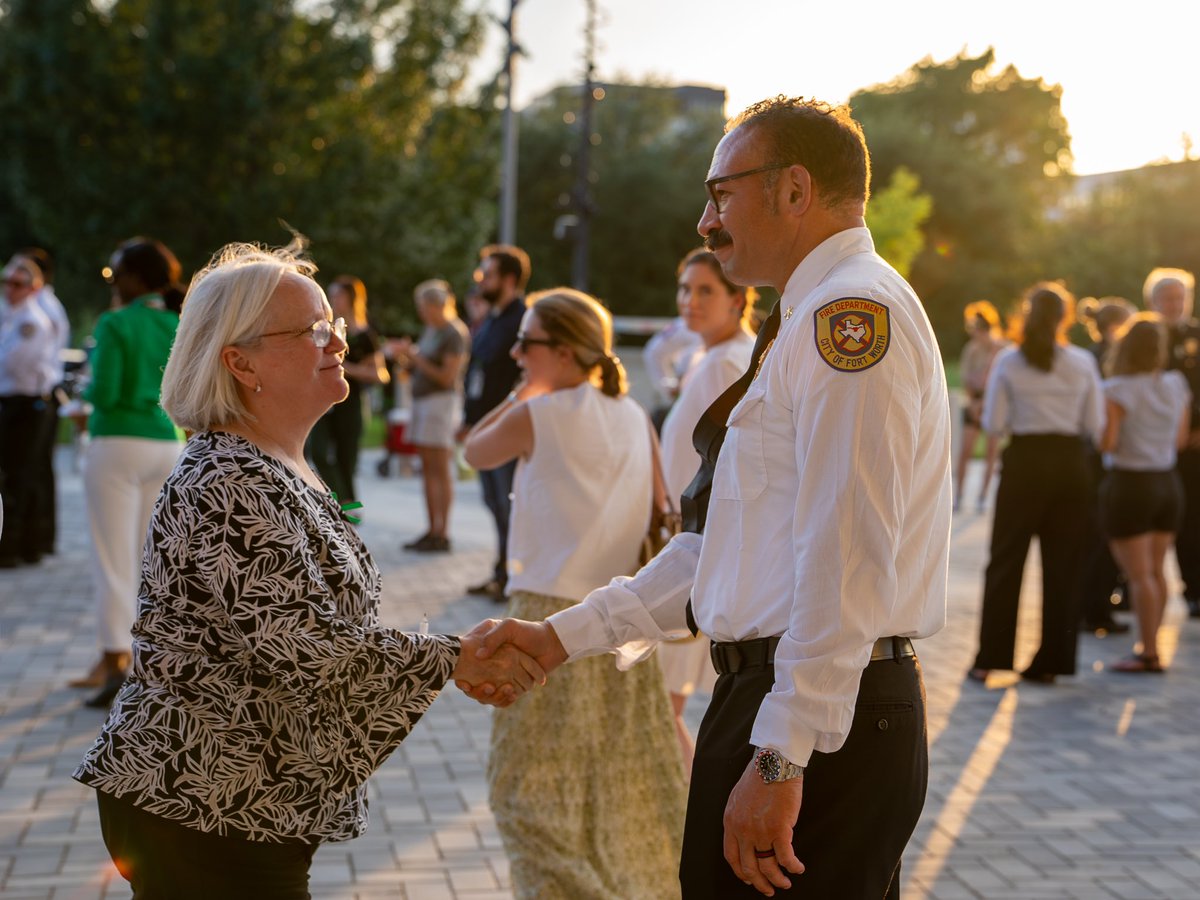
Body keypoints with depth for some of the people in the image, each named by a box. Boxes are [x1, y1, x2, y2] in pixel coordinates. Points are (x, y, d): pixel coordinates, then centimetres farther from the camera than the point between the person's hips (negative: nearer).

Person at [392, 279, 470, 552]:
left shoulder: (454, 333, -11)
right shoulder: (430, 330, 15)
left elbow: (448, 377, -16)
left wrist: (415, 357, -14)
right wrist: (405, 356, 1)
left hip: (442, 400, -9)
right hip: (422, 399, 9)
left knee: (440, 470, -8)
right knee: (428, 469, 8)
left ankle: (442, 534, -7)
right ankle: (432, 531, 11)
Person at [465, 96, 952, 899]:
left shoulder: (850, 312, -13)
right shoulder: (816, 323, 21)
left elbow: (847, 561, -22)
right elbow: (718, 548, 20)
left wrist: (781, 757, -23)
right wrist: (564, 637, 15)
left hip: (823, 721, -10)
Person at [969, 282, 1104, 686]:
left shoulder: (1008, 362, -3)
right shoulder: (1083, 362, 0)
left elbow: (994, 423, -5)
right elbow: (1095, 425, 0)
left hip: (1024, 460, -1)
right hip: (1071, 463, 1)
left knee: (1006, 561, 6)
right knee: (1063, 564, 8)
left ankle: (990, 658, 5)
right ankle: (1051, 662, 11)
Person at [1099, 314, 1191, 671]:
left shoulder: (1118, 390, -14)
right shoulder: (1176, 386, 3)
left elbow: (1106, 443, -19)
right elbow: (1180, 438, 11)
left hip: (1130, 484, -6)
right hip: (1167, 483, 6)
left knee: (1139, 574, -3)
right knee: (1156, 571, 13)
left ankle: (1149, 654, -2)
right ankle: (1151, 648, 19)